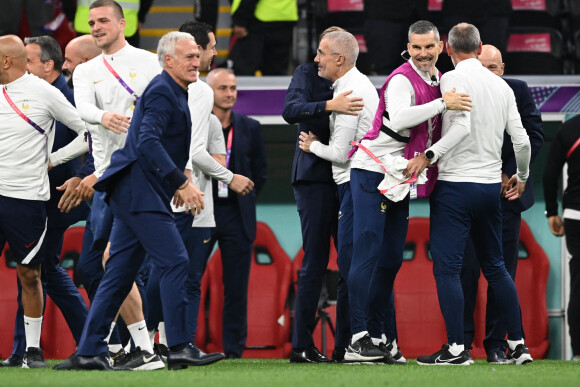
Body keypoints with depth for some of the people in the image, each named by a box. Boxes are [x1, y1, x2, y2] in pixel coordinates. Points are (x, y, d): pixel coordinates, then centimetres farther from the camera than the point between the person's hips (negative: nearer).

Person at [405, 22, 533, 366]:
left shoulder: (453, 79, -8)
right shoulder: (501, 86, 10)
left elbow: (462, 126, -22)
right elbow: (521, 139, 9)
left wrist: (429, 156, -21)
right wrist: (522, 176, 25)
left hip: (456, 185, -6)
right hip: (492, 184, 6)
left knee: (447, 267, -3)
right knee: (495, 267, 14)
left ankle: (457, 348, -8)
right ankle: (518, 344, 12)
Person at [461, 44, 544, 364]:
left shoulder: (518, 91, 3)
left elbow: (534, 135, 0)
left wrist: (509, 174, -8)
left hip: (505, 190, 1)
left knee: (503, 269, 2)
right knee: (465, 267, -5)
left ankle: (496, 345, 6)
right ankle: (460, 341, 3)